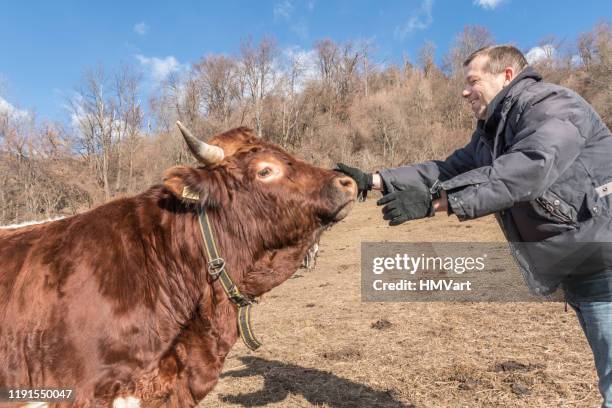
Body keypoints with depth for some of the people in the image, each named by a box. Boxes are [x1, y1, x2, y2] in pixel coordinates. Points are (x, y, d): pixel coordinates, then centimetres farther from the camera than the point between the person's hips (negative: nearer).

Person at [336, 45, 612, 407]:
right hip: (580, 270, 9)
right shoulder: (491, 134, 14)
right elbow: (447, 170, 7)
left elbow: (528, 169, -33)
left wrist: (433, 200, -38)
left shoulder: (553, 106, -16)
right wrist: (372, 180, -1)